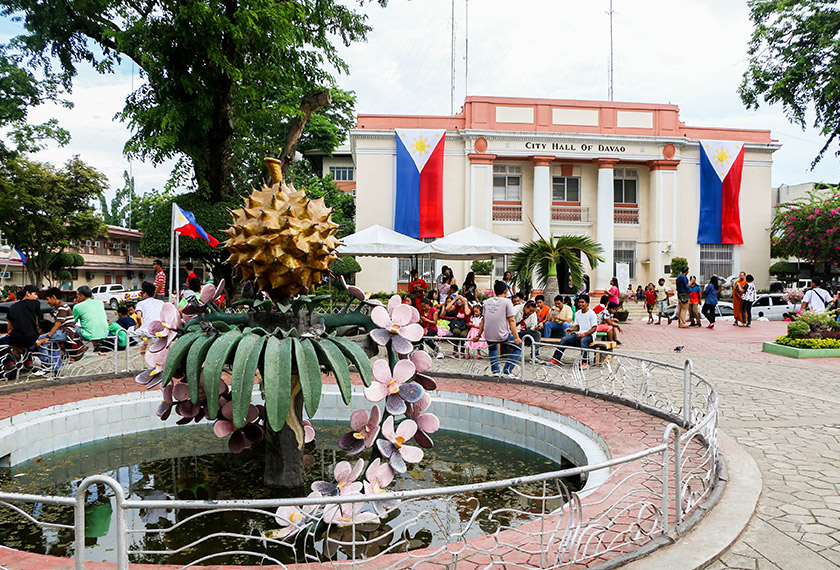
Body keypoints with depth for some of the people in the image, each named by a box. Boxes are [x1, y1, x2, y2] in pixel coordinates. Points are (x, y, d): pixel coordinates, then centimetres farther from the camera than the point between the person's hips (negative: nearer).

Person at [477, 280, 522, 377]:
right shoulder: (507, 302, -3)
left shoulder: (487, 302, 11)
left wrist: (479, 335, 25)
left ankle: (495, 371, 25)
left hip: (488, 335, 5)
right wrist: (516, 338, -5)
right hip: (502, 336, -5)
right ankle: (507, 370, 9)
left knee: (492, 348, 36)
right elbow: (511, 321, -6)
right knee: (518, 346, 18)